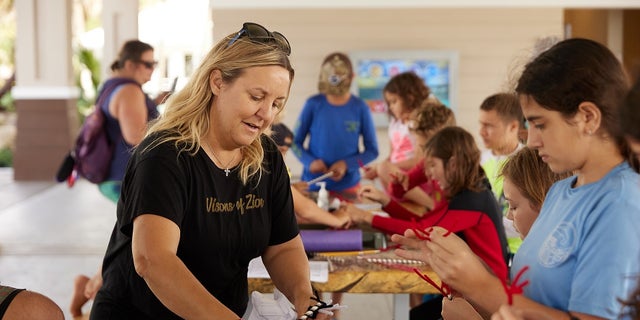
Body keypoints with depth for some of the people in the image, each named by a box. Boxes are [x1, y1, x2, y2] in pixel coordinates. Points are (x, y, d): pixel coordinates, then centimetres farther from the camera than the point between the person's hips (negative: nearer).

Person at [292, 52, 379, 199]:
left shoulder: (360, 107, -5)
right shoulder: (313, 104, -5)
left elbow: (372, 151, 1)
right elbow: (295, 142, 3)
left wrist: (346, 164, -13)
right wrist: (310, 161, -15)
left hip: (347, 186, 0)